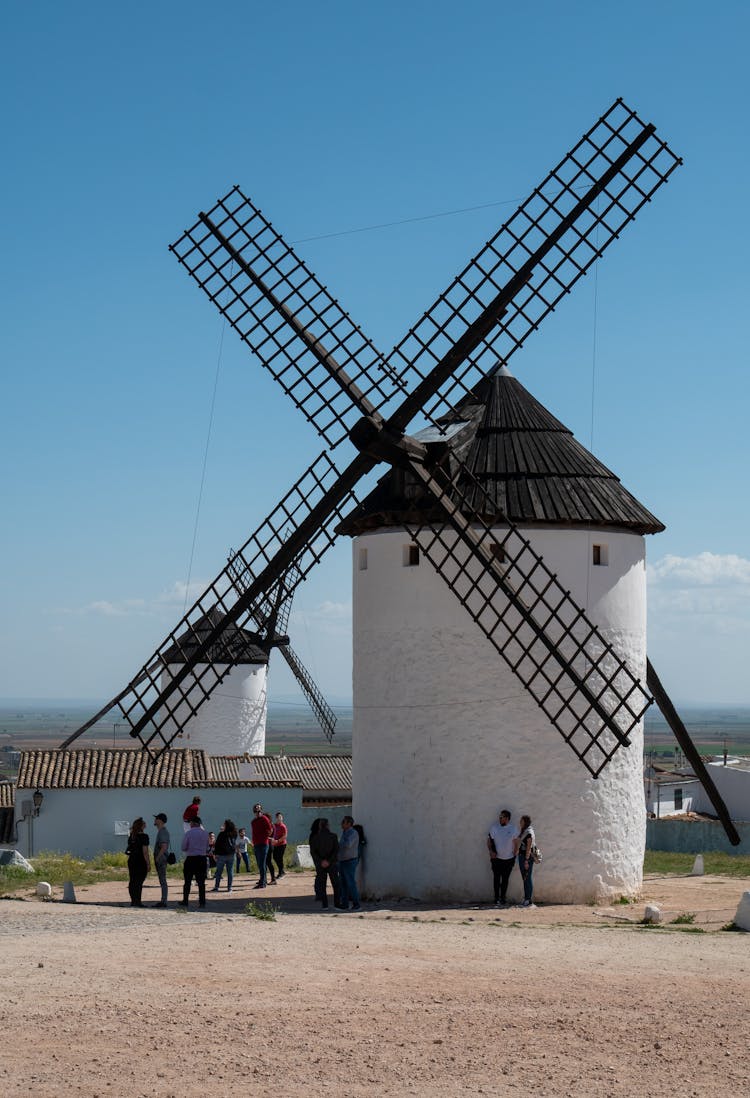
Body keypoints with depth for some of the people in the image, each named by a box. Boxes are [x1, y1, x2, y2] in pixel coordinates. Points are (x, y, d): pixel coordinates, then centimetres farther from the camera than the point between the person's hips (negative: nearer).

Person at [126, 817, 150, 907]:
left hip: (131, 860, 7)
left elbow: (129, 849, 12)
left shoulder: (131, 836, 8)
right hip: (141, 861, -7)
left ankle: (133, 901, 14)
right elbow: (145, 851, -15)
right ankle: (137, 901, -4)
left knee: (132, 881, 9)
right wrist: (148, 863, -11)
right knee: (139, 881, -3)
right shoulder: (143, 836, -12)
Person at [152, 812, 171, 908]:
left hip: (161, 860, -10)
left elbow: (164, 847, -24)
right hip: (160, 860, 10)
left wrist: (157, 858, -19)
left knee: (163, 881, -9)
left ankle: (164, 901, -9)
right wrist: (156, 860, 19)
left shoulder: (163, 832, -15)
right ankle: (163, 901, 14)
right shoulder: (161, 831, 18)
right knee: (162, 881, 11)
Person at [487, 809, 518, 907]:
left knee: (505, 879, 7)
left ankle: (503, 897, 18)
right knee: (496, 878, 0)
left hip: (509, 858, 1)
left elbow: (515, 843, 5)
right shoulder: (494, 828, -3)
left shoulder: (512, 829, -1)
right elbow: (489, 840, 3)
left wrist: (514, 855, 2)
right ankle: (497, 898, 6)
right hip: (496, 858, -1)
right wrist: (491, 851, -12)